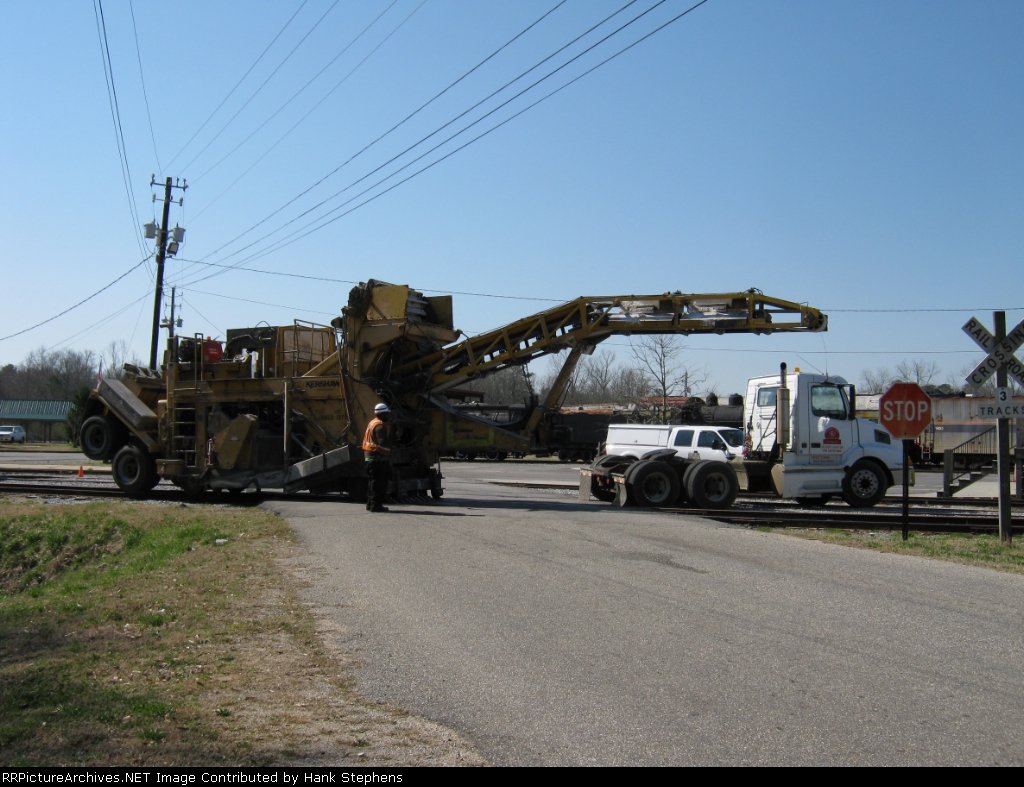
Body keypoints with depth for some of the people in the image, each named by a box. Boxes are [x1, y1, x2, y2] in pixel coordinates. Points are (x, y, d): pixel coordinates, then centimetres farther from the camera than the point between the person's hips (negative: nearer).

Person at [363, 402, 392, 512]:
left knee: (374, 481, 17)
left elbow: (365, 439, 22)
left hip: (370, 457, 10)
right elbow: (383, 442, -24)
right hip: (379, 457, -10)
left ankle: (370, 504, 23)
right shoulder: (380, 426, -15)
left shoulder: (372, 423, 18)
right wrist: (388, 457, -19)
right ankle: (376, 504, -5)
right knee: (379, 482, -6)